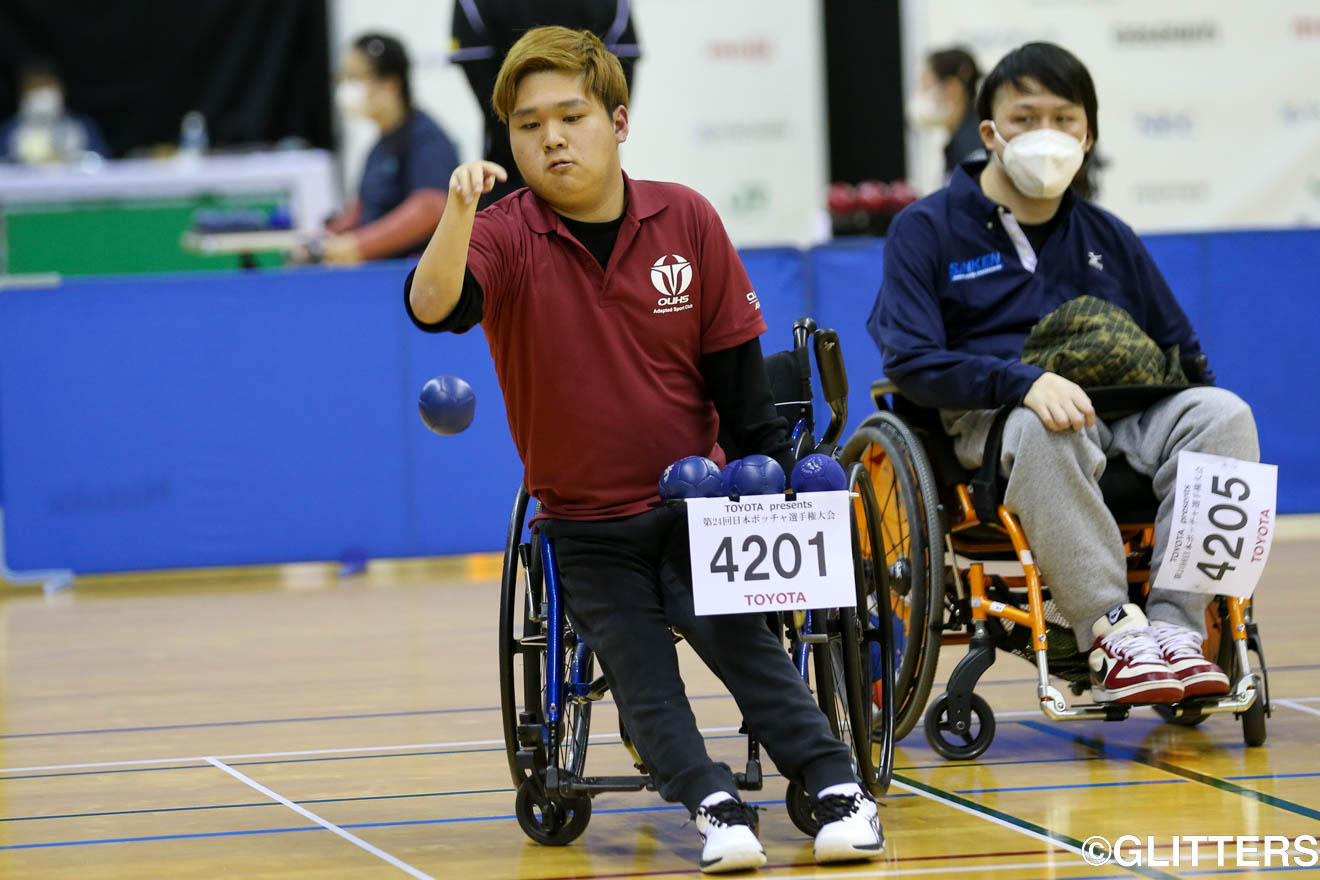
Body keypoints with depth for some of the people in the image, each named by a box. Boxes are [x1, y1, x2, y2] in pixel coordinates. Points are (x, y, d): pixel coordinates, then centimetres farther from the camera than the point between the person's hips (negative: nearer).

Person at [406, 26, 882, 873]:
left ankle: (837, 788, -16)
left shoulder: (687, 221, -3)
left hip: (693, 502, 0)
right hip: (584, 527, 0)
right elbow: (433, 307, -31)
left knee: (746, 645, -14)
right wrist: (458, 216, -48)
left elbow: (734, 363, 5)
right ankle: (717, 808, -21)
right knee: (641, 677, -14)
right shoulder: (507, 238, -9)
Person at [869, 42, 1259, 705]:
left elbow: (1183, 352, 26)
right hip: (990, 419, -4)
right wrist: (1024, 383, -23)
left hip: (1116, 410, 5)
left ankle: (1174, 628, -32)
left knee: (1223, 414, -25)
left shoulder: (1108, 239, 21)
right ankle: (1111, 632, -41)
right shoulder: (926, 230, 5)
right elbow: (910, 361, -8)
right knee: (1043, 430, -40)